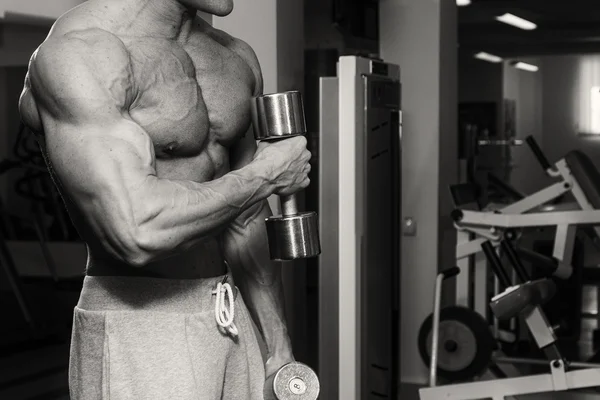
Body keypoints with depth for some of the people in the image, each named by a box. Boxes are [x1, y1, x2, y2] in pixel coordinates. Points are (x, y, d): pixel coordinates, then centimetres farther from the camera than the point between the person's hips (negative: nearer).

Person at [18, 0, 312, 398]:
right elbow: (137, 232, -27)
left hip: (232, 325, 7)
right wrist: (264, 177, -14)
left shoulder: (237, 58, 8)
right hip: (136, 336, -7)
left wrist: (280, 349, 17)